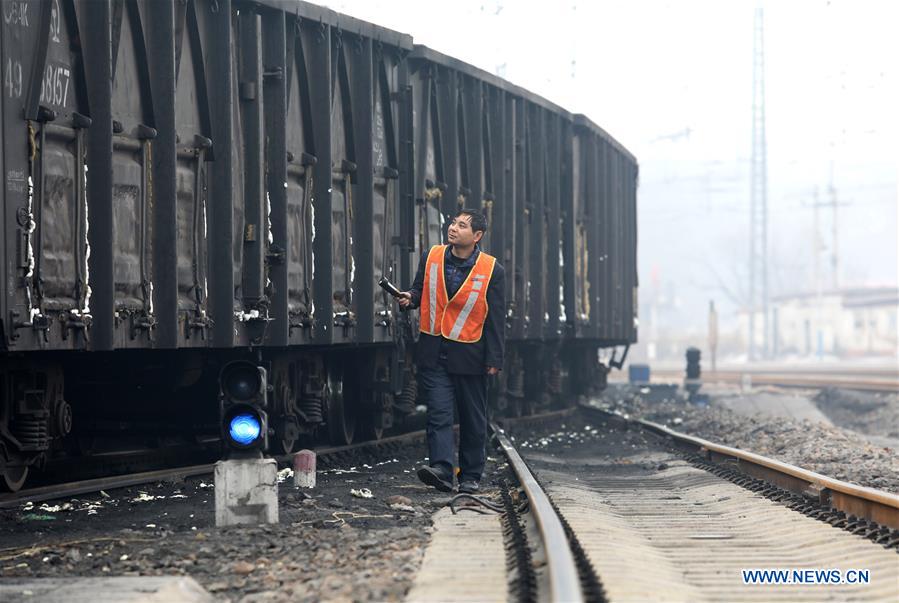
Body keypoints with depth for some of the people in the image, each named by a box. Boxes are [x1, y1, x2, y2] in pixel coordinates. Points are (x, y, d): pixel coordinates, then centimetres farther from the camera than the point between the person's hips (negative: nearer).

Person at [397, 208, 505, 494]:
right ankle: (441, 470, -19)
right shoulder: (431, 258, 2)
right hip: (433, 352, 1)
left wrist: (494, 360, -6)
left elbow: (496, 318, -3)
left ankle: (470, 476, 18)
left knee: (473, 419, 8)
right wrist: (410, 298, -8)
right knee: (439, 413, -10)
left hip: (469, 355, -1)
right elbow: (420, 290, 16)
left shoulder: (492, 270, -6)